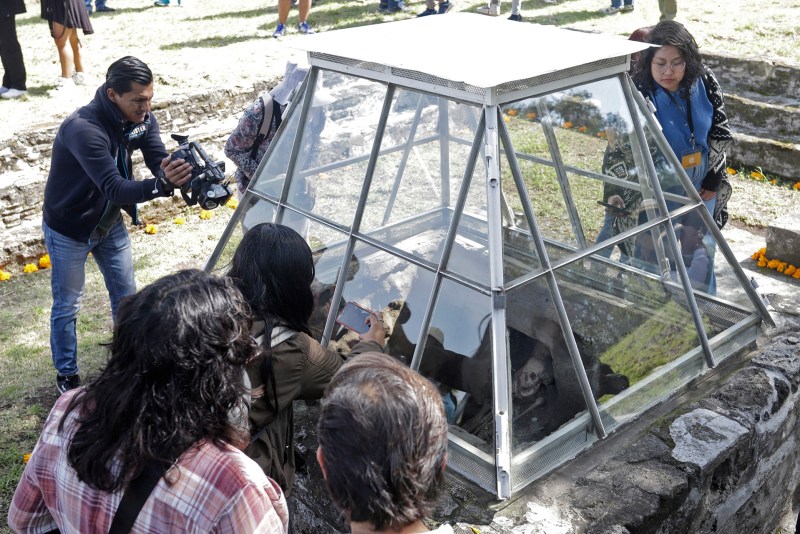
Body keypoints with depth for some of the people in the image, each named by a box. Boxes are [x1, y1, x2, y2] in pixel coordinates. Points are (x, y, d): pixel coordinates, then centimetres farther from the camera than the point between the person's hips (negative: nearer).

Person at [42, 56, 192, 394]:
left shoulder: (141, 120, -14)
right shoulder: (83, 129, -35)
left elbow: (160, 163, -20)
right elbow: (115, 188, -42)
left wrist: (180, 173, -44)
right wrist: (161, 185, -58)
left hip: (109, 223, 6)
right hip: (68, 229, -6)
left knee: (126, 295, 15)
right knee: (67, 306, 7)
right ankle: (67, 377, 26)